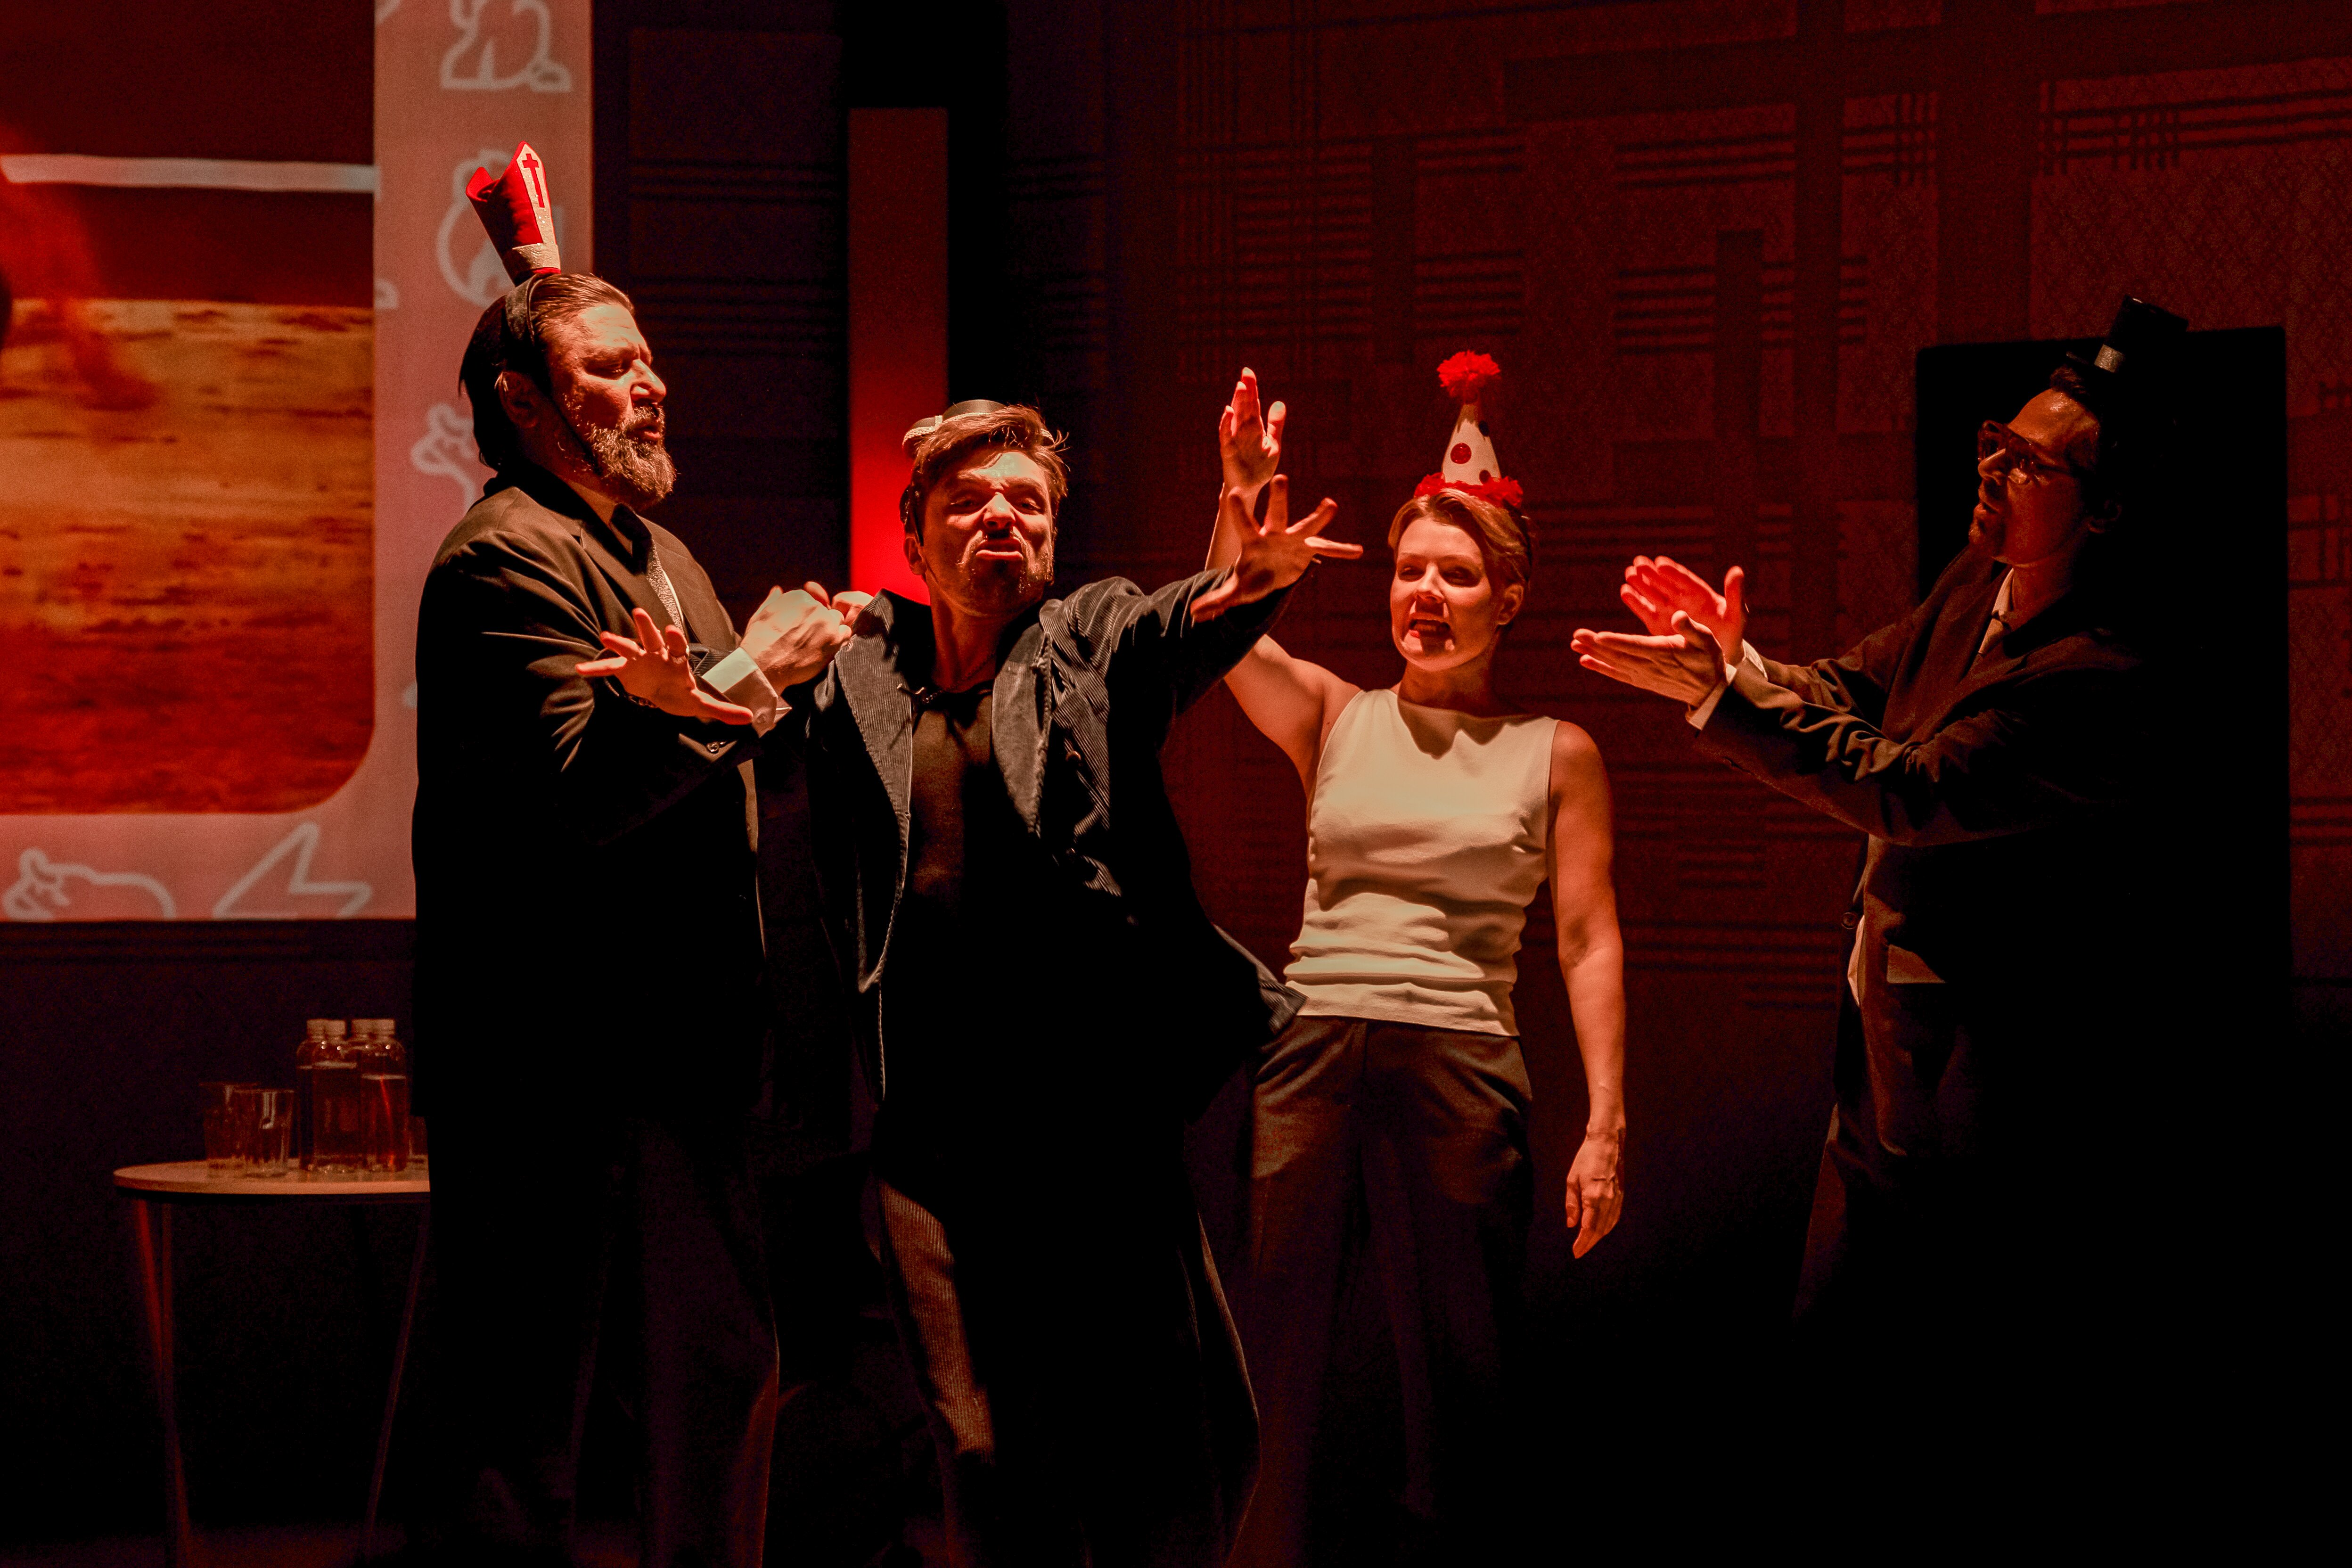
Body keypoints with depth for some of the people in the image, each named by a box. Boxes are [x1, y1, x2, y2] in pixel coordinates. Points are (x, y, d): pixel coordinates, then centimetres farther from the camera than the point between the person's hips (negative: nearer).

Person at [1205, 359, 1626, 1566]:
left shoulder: (1555, 754, 5)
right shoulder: (1335, 720, 8)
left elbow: (1589, 943, 2)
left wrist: (1606, 1125, -6)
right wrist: (1241, 501, -27)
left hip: (1461, 1072, -1)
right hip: (1310, 1059, 1)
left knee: (1458, 1377, 5)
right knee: (1286, 1371, 5)